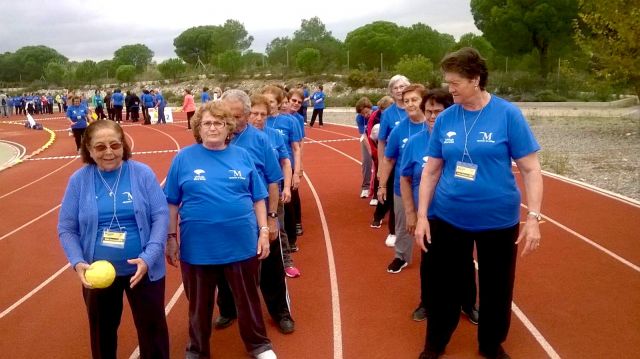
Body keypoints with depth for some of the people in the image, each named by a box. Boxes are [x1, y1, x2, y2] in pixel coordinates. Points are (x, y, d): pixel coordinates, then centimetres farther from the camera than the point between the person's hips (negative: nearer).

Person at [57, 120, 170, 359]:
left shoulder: (142, 173, -8)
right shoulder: (78, 180, -5)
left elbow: (161, 216, -9)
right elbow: (66, 228, -2)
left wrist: (149, 257, -19)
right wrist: (77, 262, -17)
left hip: (143, 269, -1)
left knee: (152, 327, 14)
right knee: (102, 330, 21)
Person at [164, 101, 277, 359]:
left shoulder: (242, 156, 1)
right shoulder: (184, 158, -3)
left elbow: (257, 198, 5)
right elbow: (172, 203, 1)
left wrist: (263, 231, 1)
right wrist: (171, 238, 1)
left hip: (242, 244, 1)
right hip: (198, 247, -1)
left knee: (248, 299, 17)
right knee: (199, 304, 17)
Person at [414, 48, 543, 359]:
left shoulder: (508, 114, -11)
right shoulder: (445, 118, -2)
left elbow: (530, 169, -9)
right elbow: (431, 170, 3)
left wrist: (533, 217, -14)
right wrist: (422, 215, 0)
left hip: (498, 220, -2)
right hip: (448, 218, 2)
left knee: (496, 288, 15)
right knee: (443, 285, 13)